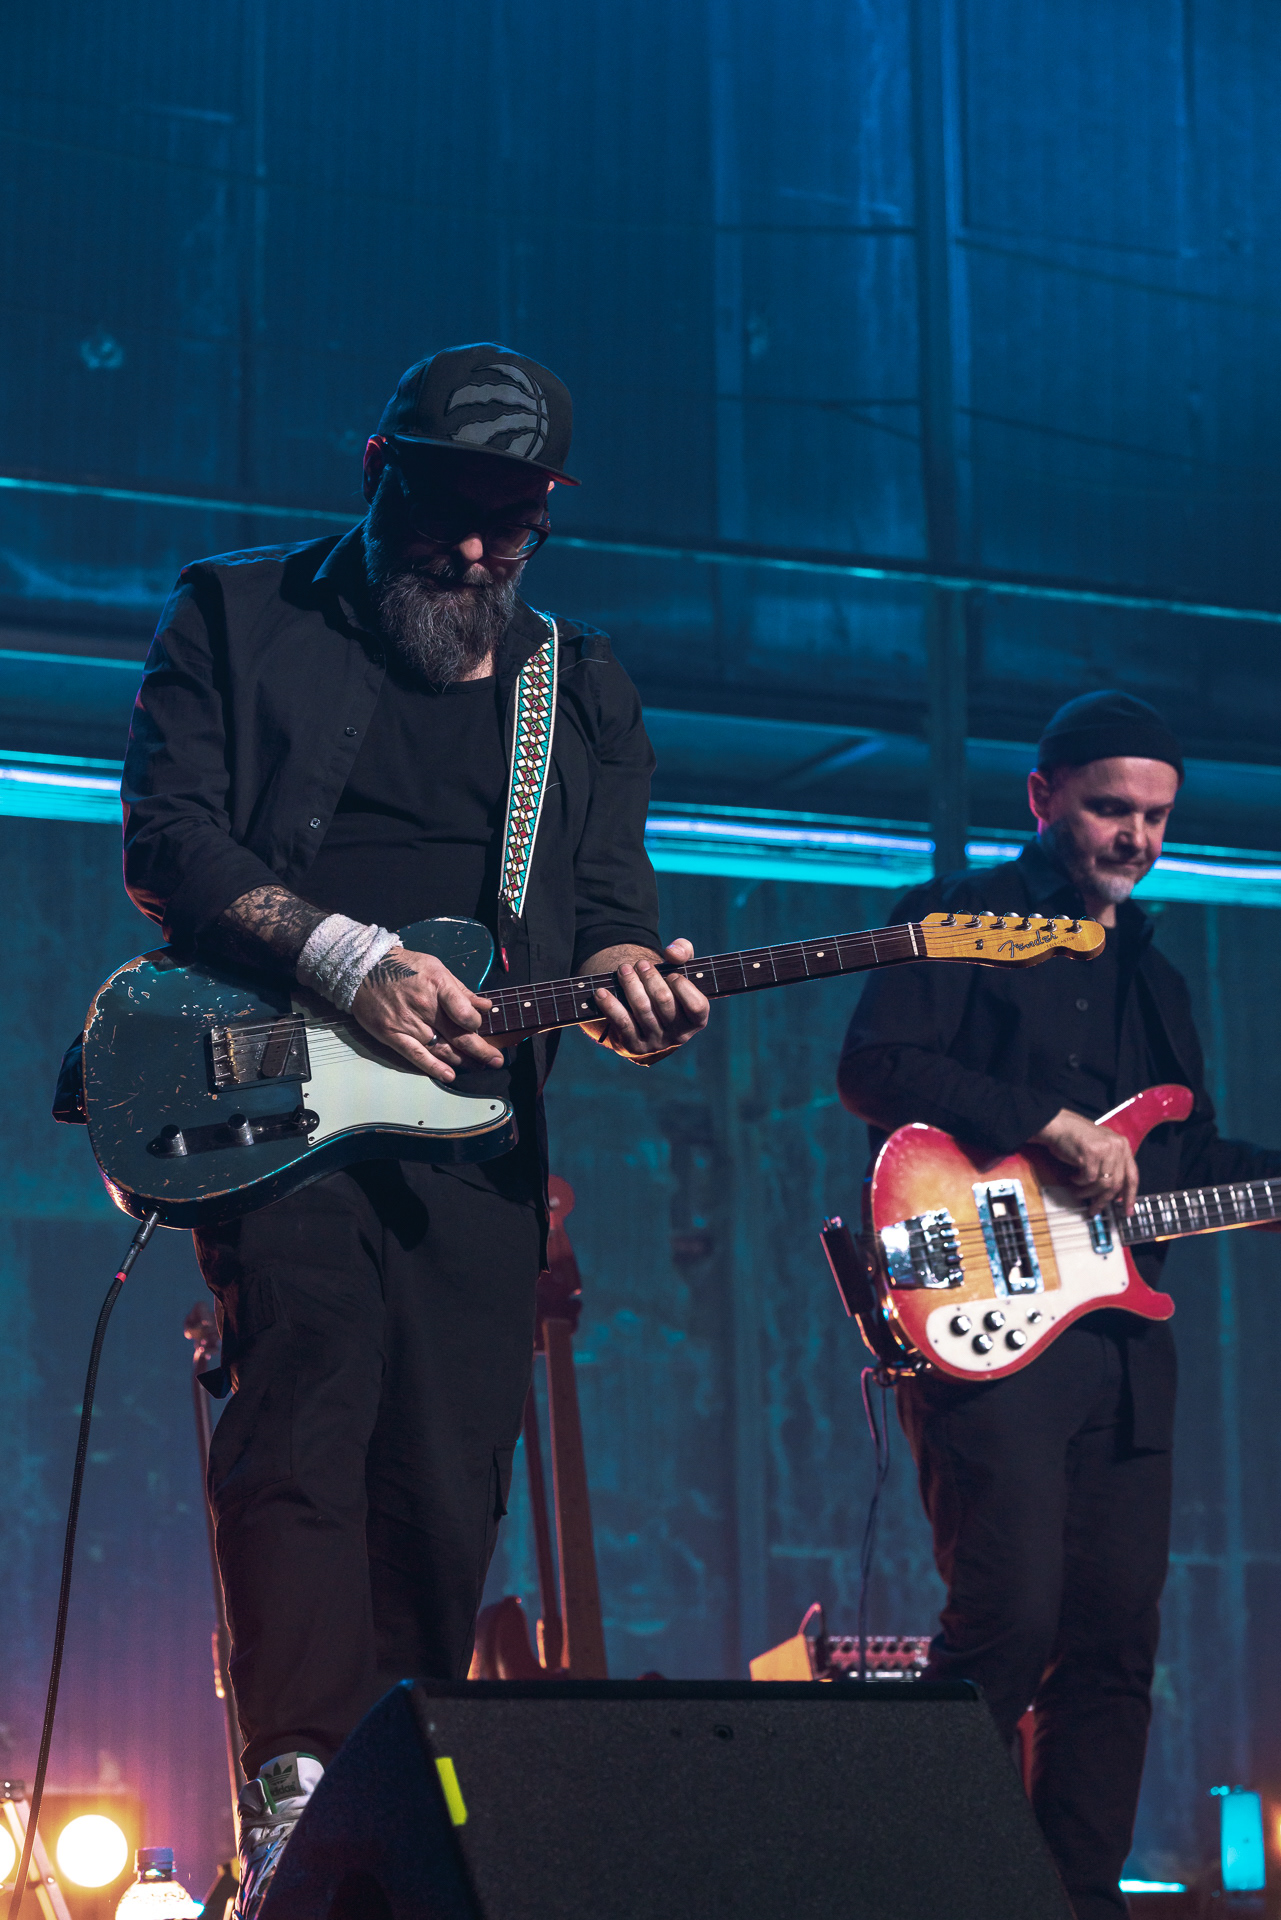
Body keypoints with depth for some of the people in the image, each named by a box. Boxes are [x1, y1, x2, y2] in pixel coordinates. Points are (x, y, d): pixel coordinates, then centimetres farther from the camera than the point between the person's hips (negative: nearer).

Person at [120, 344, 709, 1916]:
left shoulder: (582, 689, 20)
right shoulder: (238, 615, 9)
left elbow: (609, 907, 15)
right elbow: (164, 839, -2)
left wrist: (626, 981, -10)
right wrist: (350, 958, -15)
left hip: (475, 1114, 4)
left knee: (450, 1484, 0)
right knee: (306, 1405, -21)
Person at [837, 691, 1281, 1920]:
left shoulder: (1152, 975, 24)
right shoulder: (960, 920, 1)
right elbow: (874, 1069, -14)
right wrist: (1055, 1127, -18)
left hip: (1122, 1338, 8)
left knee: (1115, 1638, 5)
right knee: (1009, 1618, -15)